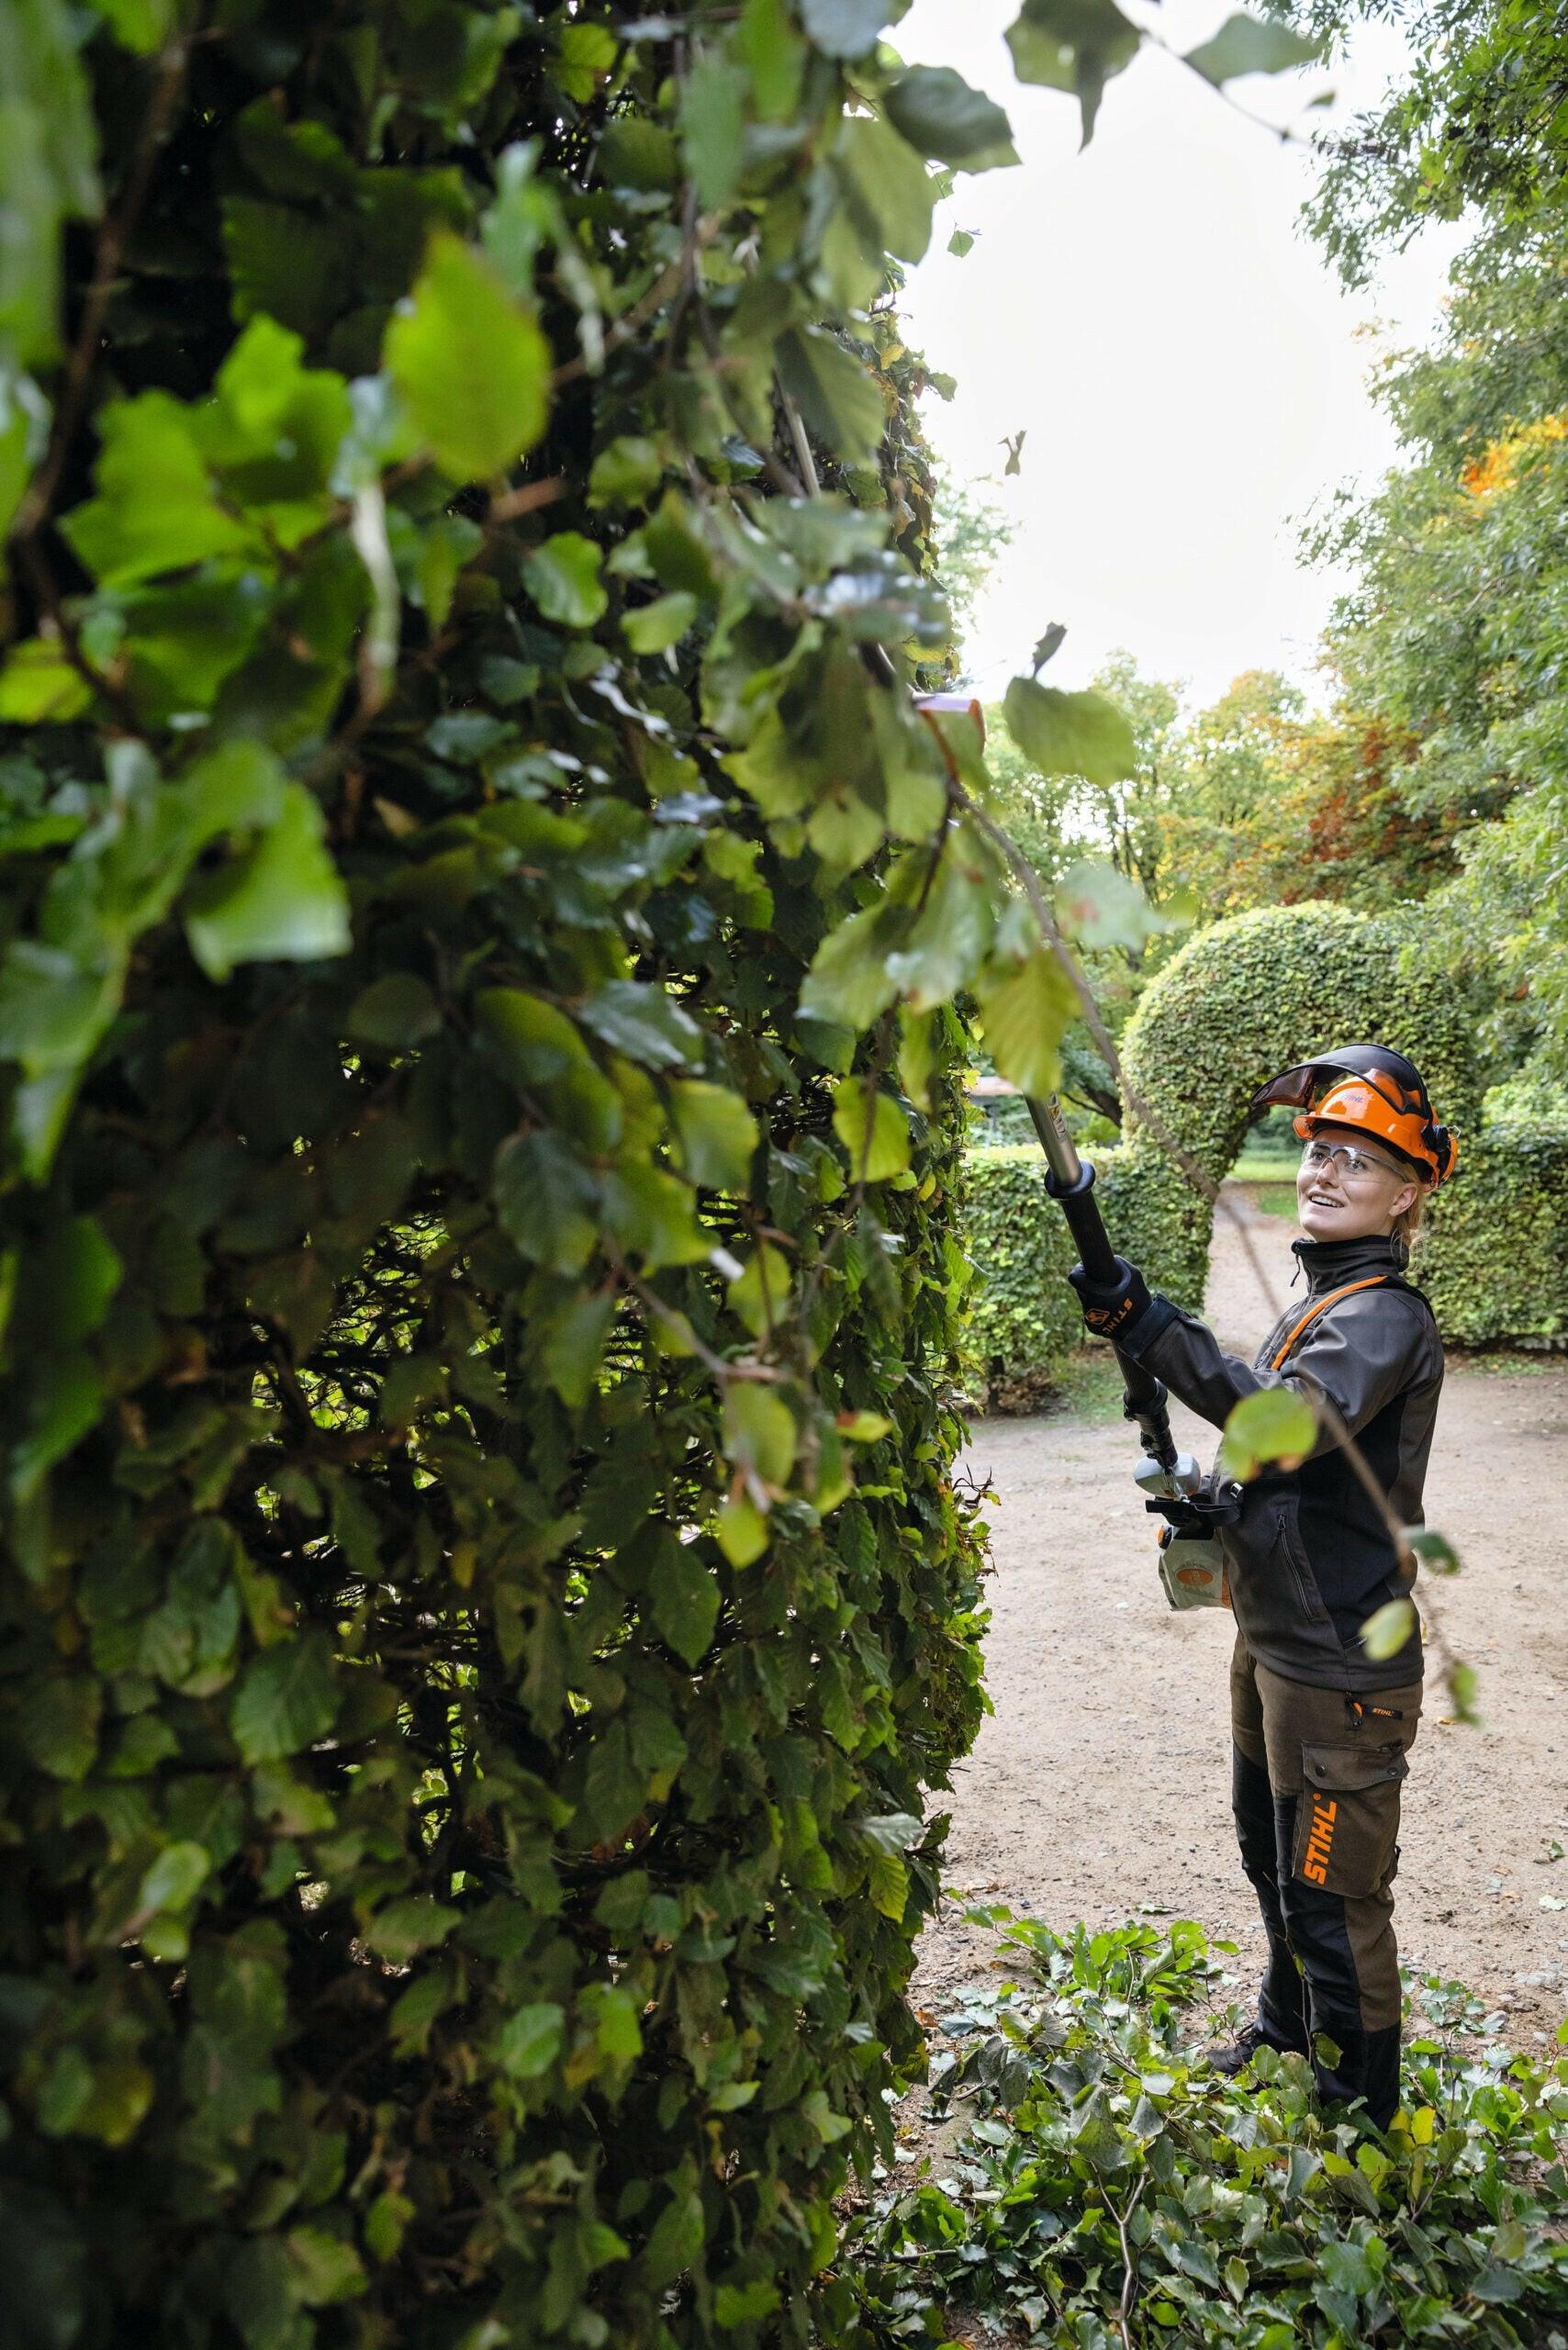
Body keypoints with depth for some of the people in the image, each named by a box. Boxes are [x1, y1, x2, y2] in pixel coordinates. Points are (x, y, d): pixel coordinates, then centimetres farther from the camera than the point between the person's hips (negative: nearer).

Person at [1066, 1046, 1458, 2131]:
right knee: (1275, 1864, 26)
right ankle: (1290, 2030, 49)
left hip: (1340, 1667, -10)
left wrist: (1150, 1326, -44)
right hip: (1274, 1641, 10)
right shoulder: (1325, 1302, 10)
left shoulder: (1387, 1318, -20)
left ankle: (1358, 2114, 24)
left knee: (1332, 1898, 5)